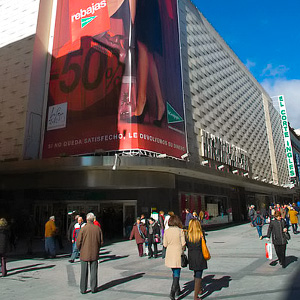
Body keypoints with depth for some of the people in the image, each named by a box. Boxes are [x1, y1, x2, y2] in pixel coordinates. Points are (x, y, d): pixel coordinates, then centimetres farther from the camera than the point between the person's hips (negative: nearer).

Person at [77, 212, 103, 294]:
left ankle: (83, 289, 15)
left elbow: (78, 242, -9)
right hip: (94, 254, 2)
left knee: (84, 272, 9)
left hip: (84, 254, -2)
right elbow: (101, 242, 1)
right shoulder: (98, 228, -4)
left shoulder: (83, 229, -13)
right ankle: (93, 288, 17)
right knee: (94, 271, 12)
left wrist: (80, 249, 10)